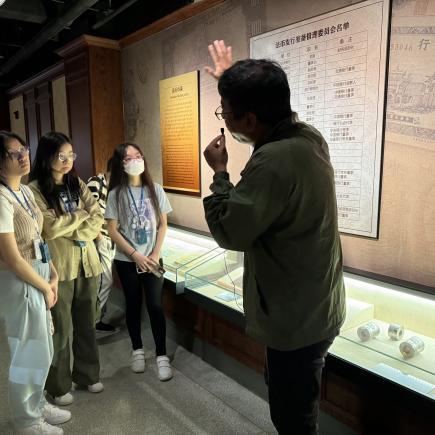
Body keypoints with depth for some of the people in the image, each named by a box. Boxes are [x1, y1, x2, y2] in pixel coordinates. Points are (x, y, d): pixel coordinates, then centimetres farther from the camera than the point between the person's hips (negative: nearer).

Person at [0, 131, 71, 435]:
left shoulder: (25, 190, 5)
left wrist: (53, 275, 5)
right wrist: (46, 287, -10)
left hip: (38, 277, 8)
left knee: (41, 348, 21)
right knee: (30, 353, 9)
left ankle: (37, 404, 43)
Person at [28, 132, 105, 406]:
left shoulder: (78, 185, 8)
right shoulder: (35, 189, -8)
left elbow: (98, 218, 2)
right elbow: (49, 228, -18)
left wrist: (81, 234, -15)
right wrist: (82, 214, -7)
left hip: (87, 262, 5)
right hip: (58, 267, -5)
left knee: (87, 323, 16)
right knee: (61, 329, 8)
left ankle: (87, 374, 35)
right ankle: (59, 385, 27)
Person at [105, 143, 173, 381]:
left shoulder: (155, 190, -1)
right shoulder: (116, 194, -6)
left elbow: (163, 224, 1)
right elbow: (112, 230, -6)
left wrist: (155, 254, -8)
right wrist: (135, 255, -12)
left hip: (152, 259, 1)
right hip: (127, 260, 0)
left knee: (155, 305, -2)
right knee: (133, 304, 12)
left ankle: (162, 355, 12)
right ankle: (137, 350, 30)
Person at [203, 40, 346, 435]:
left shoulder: (274, 161, -32)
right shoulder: (308, 136, -2)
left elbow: (228, 232, -23)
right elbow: (264, 107, 20)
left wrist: (220, 172, -10)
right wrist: (233, 80, 30)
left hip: (296, 320, -9)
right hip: (316, 308, 9)